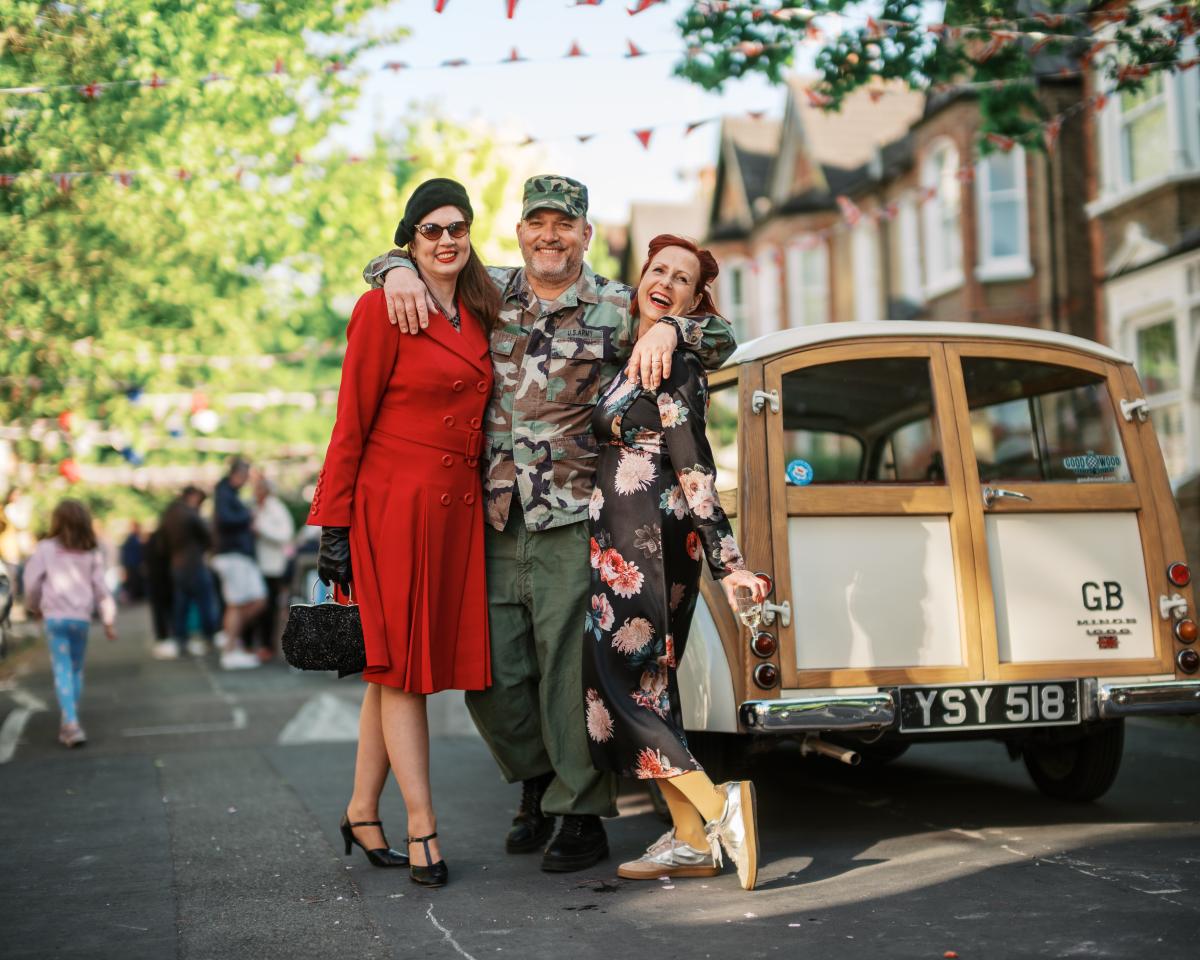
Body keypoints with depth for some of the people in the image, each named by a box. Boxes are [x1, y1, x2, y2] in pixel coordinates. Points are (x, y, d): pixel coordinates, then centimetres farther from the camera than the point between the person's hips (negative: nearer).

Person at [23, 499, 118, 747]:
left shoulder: (46, 548, 0)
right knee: (77, 670, 14)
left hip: (55, 616, -2)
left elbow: (32, 580, 3)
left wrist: (34, 606, 21)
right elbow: (101, 587, 6)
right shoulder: (92, 553, 6)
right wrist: (109, 620, 12)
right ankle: (69, 724, 18)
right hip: (81, 617, 2)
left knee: (62, 671, -3)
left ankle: (71, 723, -17)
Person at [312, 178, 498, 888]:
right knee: (402, 665, -2)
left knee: (404, 667, 10)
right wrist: (334, 527, -10)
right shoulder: (382, 309, -6)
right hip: (394, 504, -6)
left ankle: (363, 811, 21)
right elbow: (351, 423, -8)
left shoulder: (478, 315, 13)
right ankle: (423, 827, 2)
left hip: (457, 509, 6)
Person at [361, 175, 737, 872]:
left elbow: (719, 337, 6)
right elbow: (391, 260, 22)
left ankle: (582, 816, 12)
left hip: (573, 523, -3)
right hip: (494, 522, 4)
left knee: (569, 669, -2)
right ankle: (538, 779, 32)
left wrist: (669, 328, -15)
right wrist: (400, 270, -2)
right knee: (490, 671, 7)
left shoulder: (618, 307, 5)